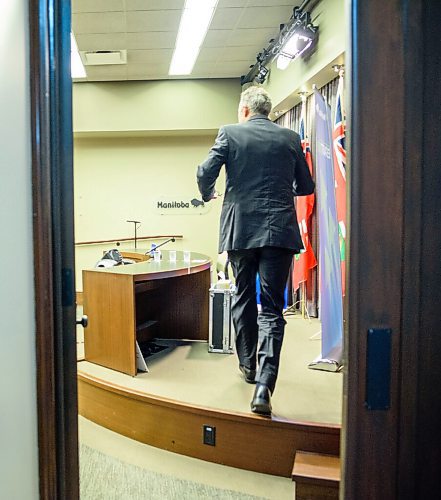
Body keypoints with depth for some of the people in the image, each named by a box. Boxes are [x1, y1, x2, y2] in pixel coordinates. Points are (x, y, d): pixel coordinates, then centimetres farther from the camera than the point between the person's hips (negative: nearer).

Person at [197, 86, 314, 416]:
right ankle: (264, 386, -11)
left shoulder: (230, 133, 1)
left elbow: (205, 174, -5)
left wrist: (208, 195, 18)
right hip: (280, 231, 0)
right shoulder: (290, 138, 7)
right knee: (272, 307, 0)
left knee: (244, 297, 19)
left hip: (241, 229, 0)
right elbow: (306, 187, 13)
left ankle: (248, 364, 32)